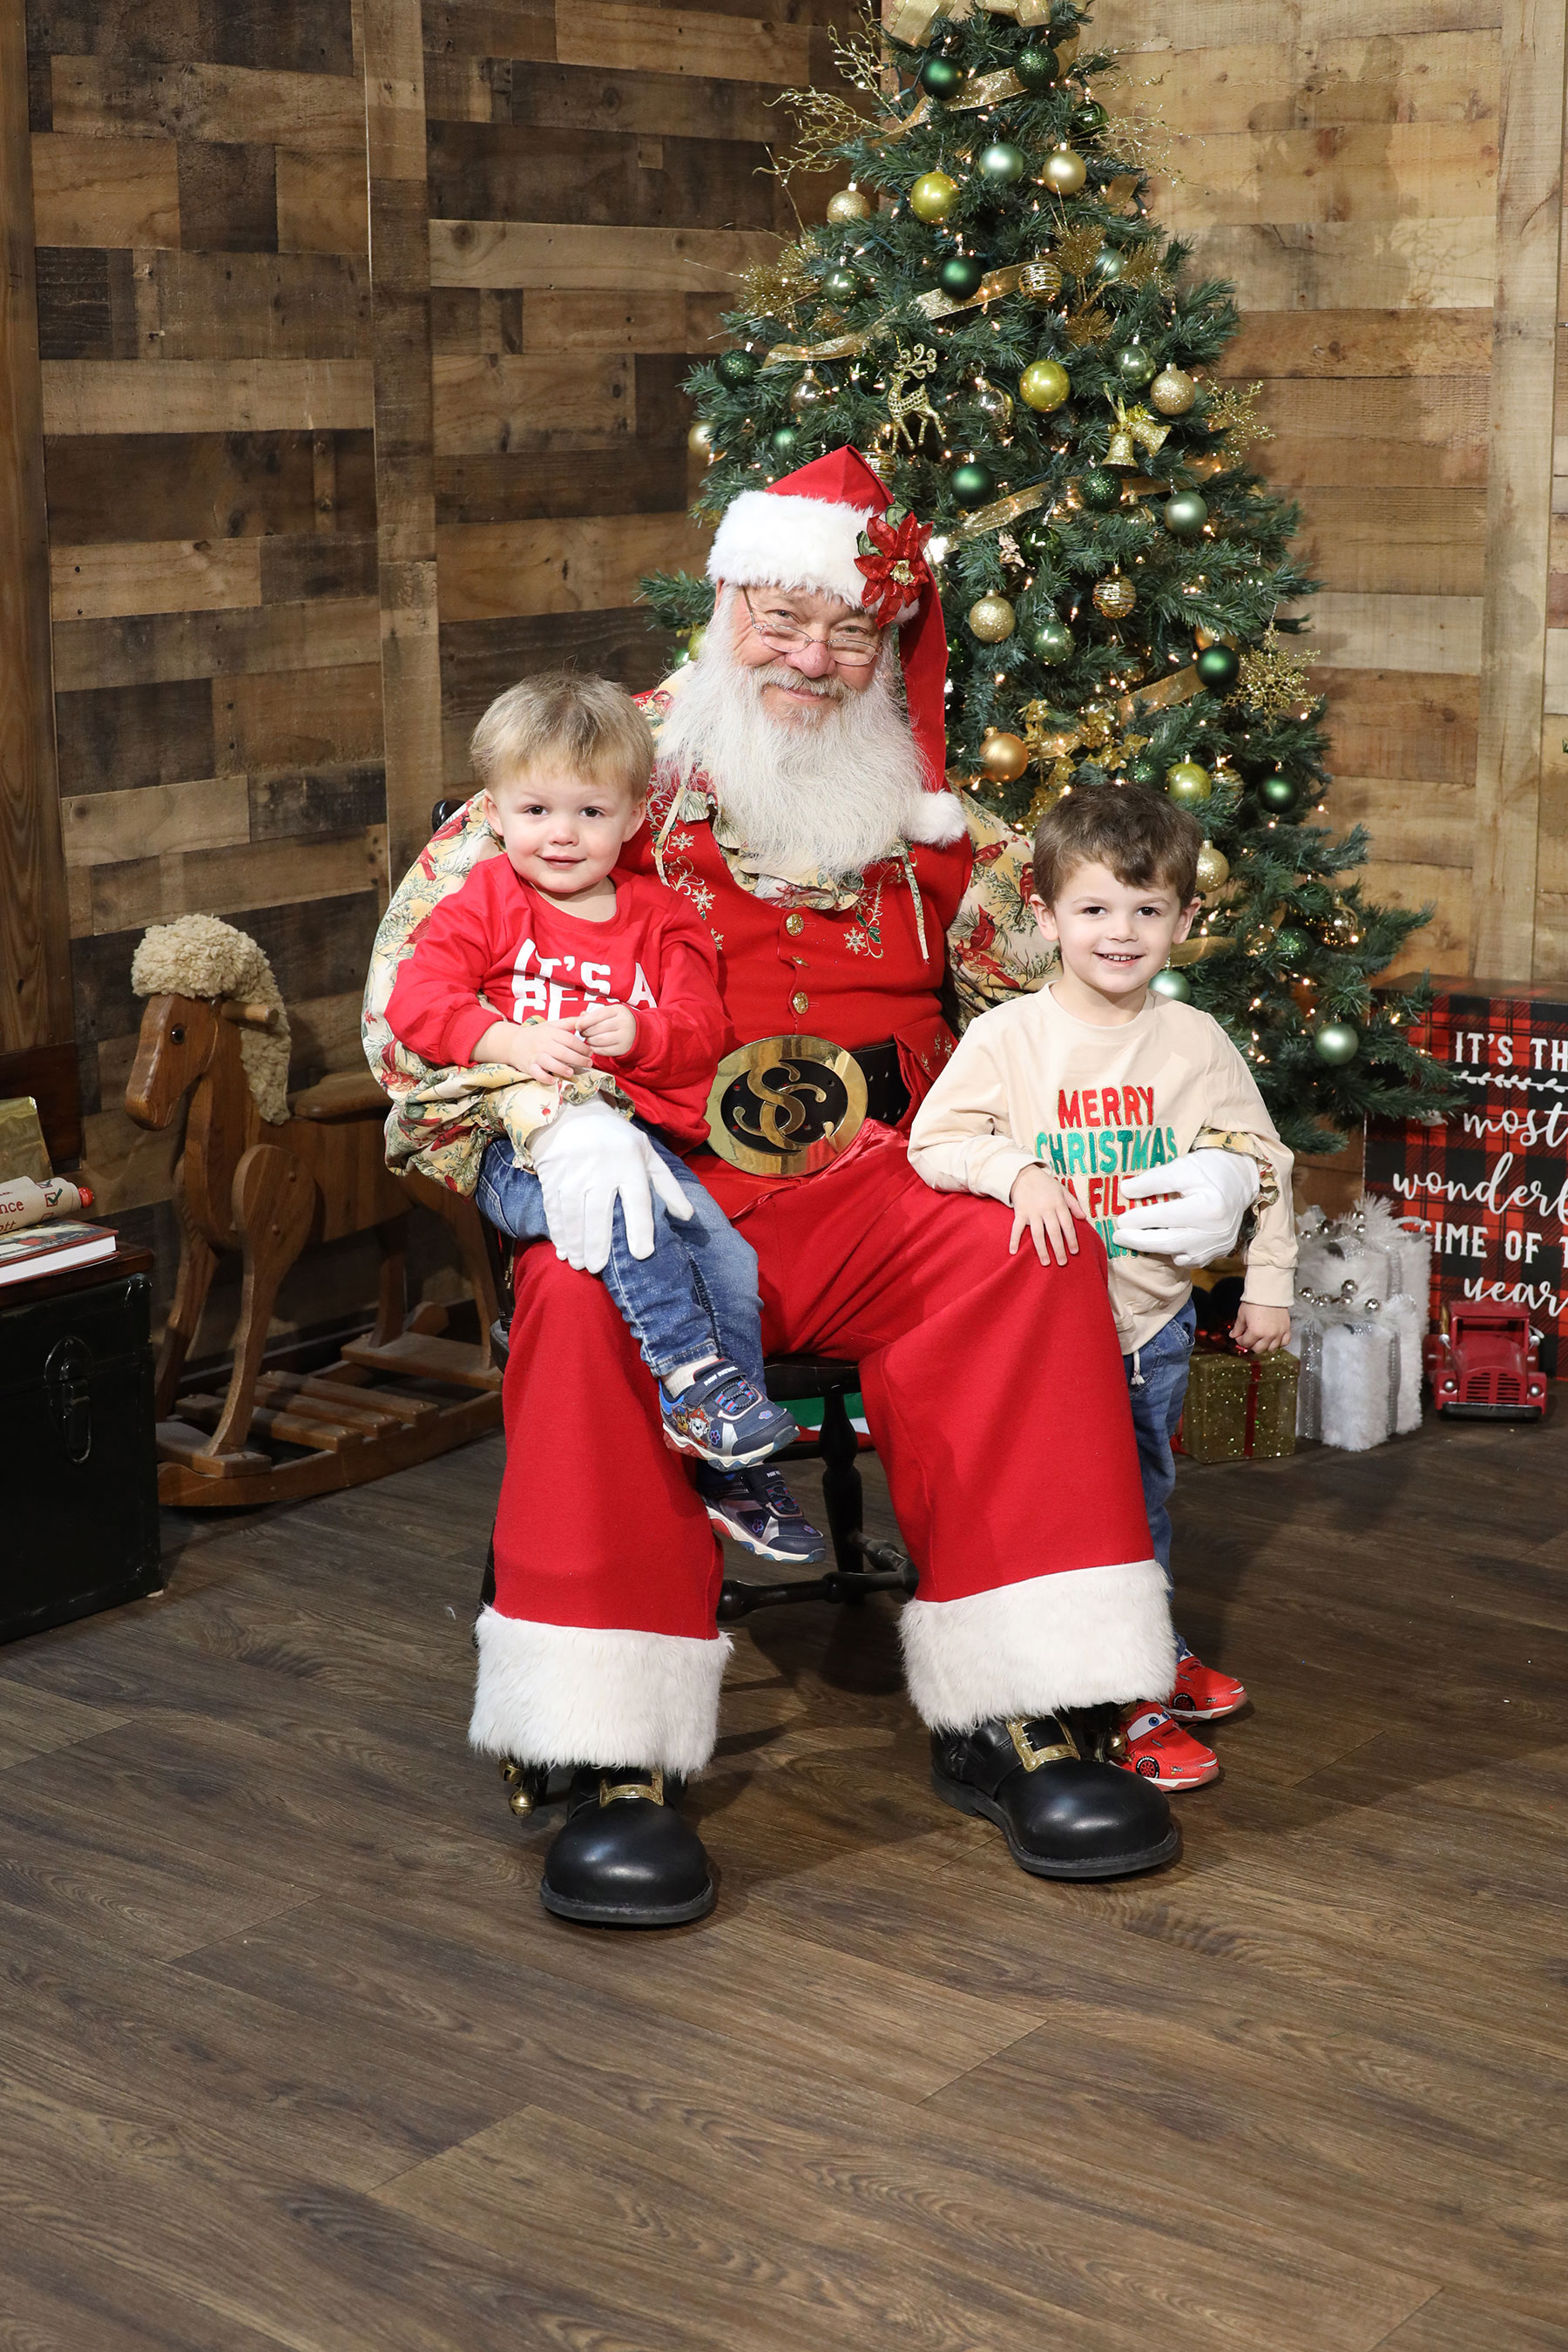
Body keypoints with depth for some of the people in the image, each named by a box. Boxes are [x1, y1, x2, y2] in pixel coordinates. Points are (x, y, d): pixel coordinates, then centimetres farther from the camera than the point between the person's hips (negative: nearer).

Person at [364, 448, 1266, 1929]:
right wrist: (556, 1116, -21)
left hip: (875, 1181, 3)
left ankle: (1015, 1716, -22)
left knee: (1029, 1256, -28)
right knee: (593, 1296, -36)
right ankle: (614, 1759, -30)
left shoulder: (924, 807, 17)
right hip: (658, 1189, -2)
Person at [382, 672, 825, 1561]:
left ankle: (738, 1468, -3)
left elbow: (701, 1033, 8)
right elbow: (415, 1003, -4)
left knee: (730, 1260, -16)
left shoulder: (661, 918, 15)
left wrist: (640, 1034, -14)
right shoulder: (484, 905, 8)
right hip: (523, 1146, -3)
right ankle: (691, 1378, -33)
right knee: (620, 1192, -36)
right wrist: (512, 1041, -18)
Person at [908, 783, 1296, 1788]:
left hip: (1156, 1316, 3)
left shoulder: (1198, 1042, 0)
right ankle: (1137, 1698, 12)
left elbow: (1261, 1164, 8)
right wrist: (1017, 1170, -28)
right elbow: (935, 1141, -12)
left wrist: (1268, 1282, 7)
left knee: (1144, 1499, 18)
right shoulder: (1006, 1035, -9)